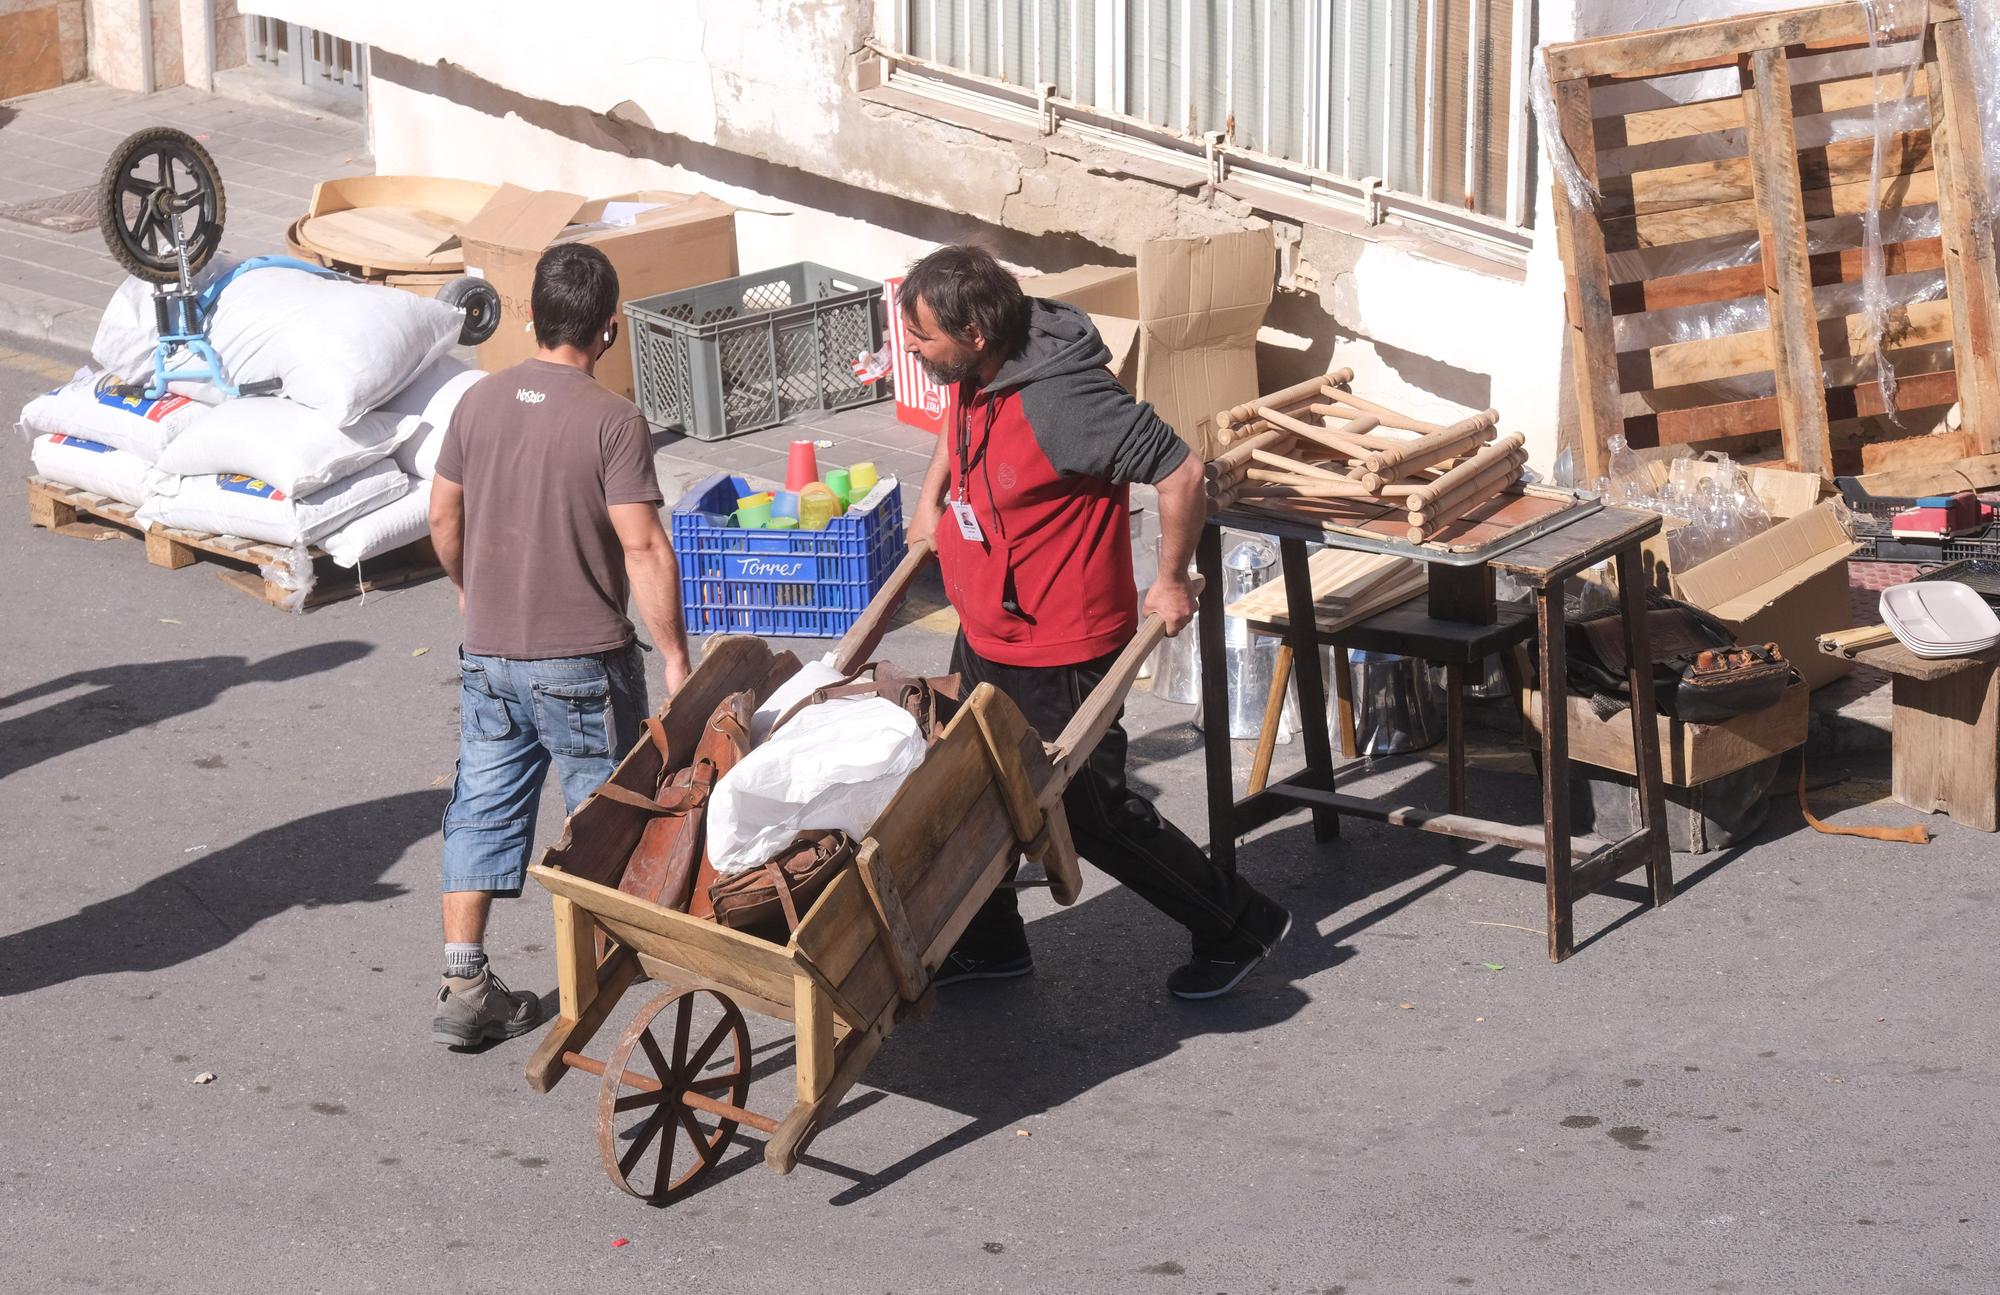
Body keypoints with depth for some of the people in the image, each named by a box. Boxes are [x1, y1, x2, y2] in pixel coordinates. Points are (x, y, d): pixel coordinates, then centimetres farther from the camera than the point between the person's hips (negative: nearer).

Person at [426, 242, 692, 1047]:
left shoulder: (480, 402, 0)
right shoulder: (613, 421, -16)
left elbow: (443, 518, 9)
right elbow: (643, 549, -19)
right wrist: (675, 658, -13)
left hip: (488, 655, 4)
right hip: (582, 661, -4)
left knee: (483, 810, 9)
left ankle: (463, 988, 4)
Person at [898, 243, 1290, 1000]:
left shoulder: (1059, 401, -31)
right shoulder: (977, 377, -3)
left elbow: (1179, 472, -28)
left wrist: (1172, 580, -17)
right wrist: (931, 498, 15)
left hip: (1058, 656, -9)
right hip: (985, 638, 9)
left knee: (1090, 810, 4)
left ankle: (1239, 927, 21)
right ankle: (987, 942, 39)